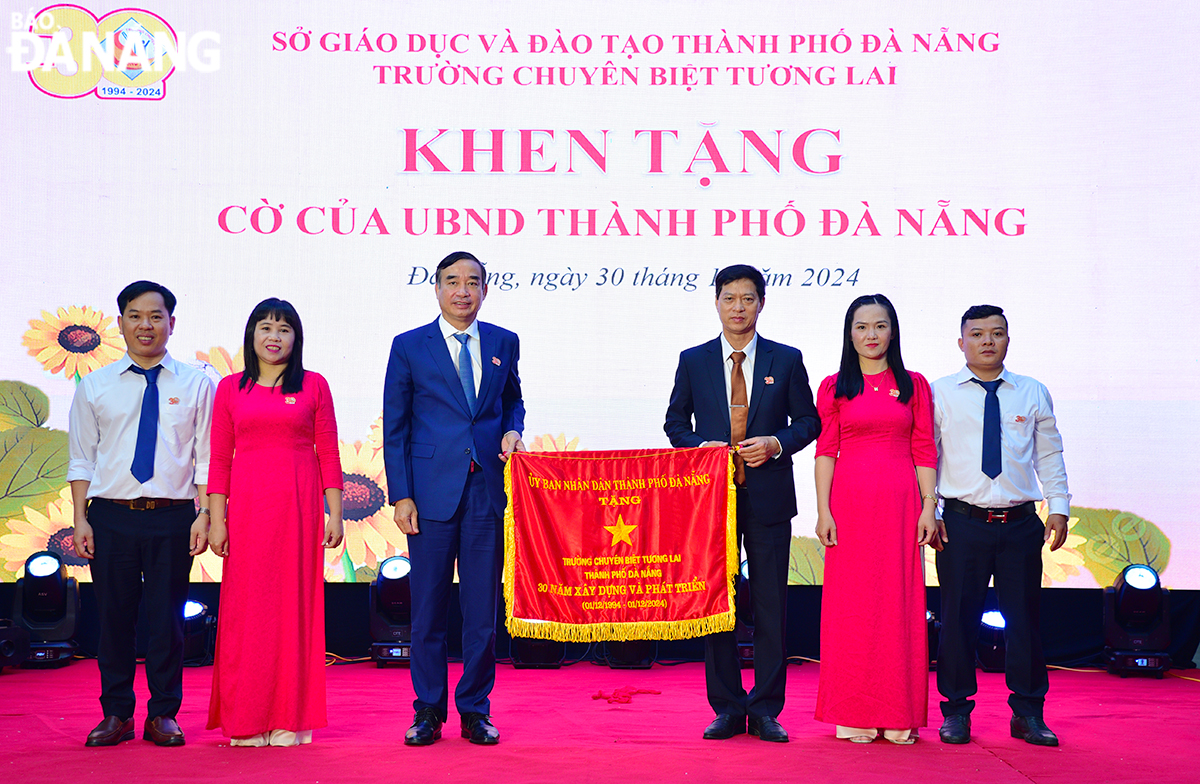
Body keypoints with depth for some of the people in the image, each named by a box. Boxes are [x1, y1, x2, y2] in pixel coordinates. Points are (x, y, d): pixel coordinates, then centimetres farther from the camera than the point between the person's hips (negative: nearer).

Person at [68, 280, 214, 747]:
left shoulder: (196, 385, 6)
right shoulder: (95, 387, 9)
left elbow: (207, 458, 4)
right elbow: (81, 460, 8)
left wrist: (204, 514, -6)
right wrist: (80, 520, 1)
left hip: (172, 516, -1)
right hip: (111, 516, 1)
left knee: (167, 617, 3)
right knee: (113, 616, 5)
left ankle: (163, 715, 15)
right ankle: (116, 714, 18)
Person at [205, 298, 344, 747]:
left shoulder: (314, 385, 6)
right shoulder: (230, 389, 8)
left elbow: (328, 454, 5)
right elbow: (219, 459, 6)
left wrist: (335, 514, 0)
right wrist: (217, 520, 0)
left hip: (299, 506, -1)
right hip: (247, 507, 1)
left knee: (295, 603, 1)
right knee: (246, 608, 1)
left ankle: (290, 719, 9)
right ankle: (246, 721, 10)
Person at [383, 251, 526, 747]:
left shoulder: (504, 343, 10)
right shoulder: (409, 347, 3)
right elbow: (395, 428, 2)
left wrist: (513, 429, 0)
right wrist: (401, 495, -5)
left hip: (487, 489, 2)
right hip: (431, 492, -2)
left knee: (484, 607, 5)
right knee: (428, 607, 4)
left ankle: (475, 710, 18)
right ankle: (428, 711, 17)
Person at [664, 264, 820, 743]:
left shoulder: (786, 360, 6)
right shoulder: (693, 361, 8)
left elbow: (808, 420, 8)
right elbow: (675, 421, 12)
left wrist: (777, 443, -11)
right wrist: (699, 447, -7)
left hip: (768, 496, -1)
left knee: (771, 604, 2)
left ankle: (766, 710, 12)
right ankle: (727, 708, 14)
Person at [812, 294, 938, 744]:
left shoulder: (914, 385, 10)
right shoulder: (833, 387, 8)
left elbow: (925, 451, 6)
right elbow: (825, 452, 3)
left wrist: (929, 507, -2)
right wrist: (823, 511, -6)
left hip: (900, 504, 1)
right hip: (850, 503, 0)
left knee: (900, 603, 1)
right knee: (851, 604, 0)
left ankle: (899, 715, 10)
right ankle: (854, 716, 8)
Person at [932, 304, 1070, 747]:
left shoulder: (1033, 394, 10)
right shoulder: (940, 394, 4)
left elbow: (1050, 455, 12)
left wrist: (1058, 507, 4)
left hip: (1021, 523, 2)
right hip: (962, 523, -2)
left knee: (1024, 615, 5)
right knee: (958, 616, 1)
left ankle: (1028, 714, 17)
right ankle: (956, 711, 14)